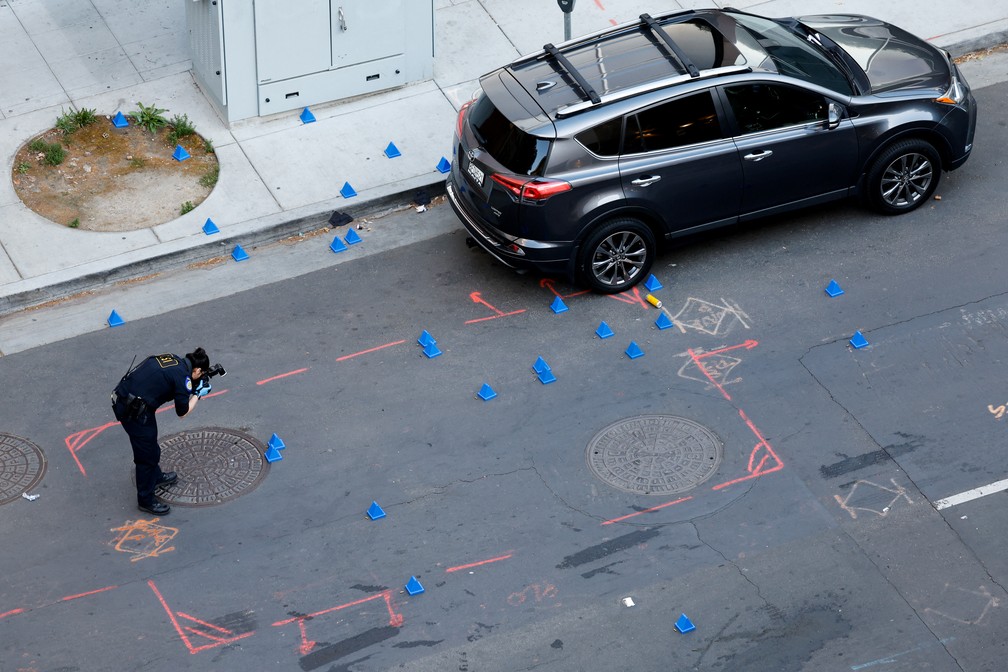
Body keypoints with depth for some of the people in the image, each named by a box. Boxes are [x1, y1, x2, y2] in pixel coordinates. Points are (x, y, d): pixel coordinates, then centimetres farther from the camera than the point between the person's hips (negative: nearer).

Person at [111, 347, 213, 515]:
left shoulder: (173, 359, 8)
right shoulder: (182, 376, -14)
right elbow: (182, 412, -5)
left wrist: (192, 388, 14)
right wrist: (198, 394, 8)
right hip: (134, 411, -9)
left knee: (150, 446, 30)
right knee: (147, 455, 6)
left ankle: (155, 476, 51)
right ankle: (146, 500, 20)